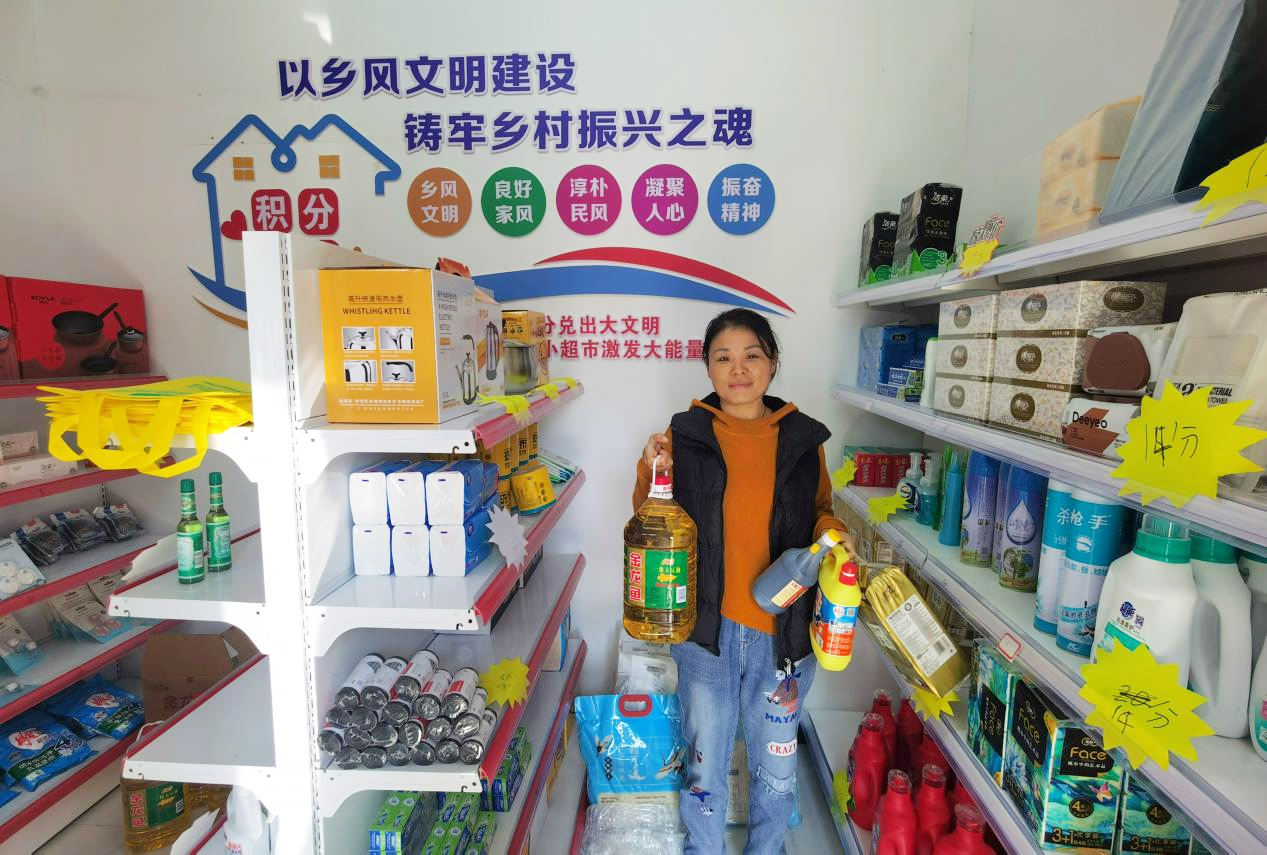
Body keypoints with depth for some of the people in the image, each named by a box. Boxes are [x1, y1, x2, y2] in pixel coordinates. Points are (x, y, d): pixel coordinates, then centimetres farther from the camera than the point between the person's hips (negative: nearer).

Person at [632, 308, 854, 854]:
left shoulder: (803, 439, -2)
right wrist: (650, 472, -17)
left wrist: (831, 533, -11)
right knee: (704, 763, 18)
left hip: (782, 629, 1)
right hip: (705, 626, -1)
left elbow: (819, 514, 11)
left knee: (776, 768, 20)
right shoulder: (685, 434, -5)